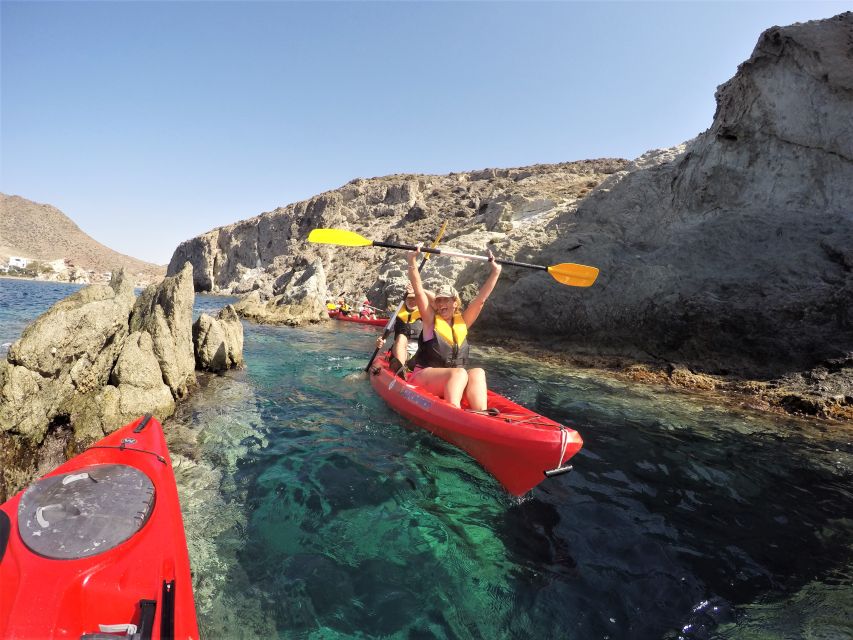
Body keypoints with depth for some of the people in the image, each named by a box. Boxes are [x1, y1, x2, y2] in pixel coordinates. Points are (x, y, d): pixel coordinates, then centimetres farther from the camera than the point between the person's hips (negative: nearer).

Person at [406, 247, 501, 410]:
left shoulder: (463, 322, 11)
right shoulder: (431, 319, 3)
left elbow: (480, 299, 6)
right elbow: (418, 291, -8)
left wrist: (495, 271, 2)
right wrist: (412, 261, -16)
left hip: (454, 383, 4)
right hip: (424, 377, -4)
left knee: (477, 373, -25)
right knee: (459, 372, -31)